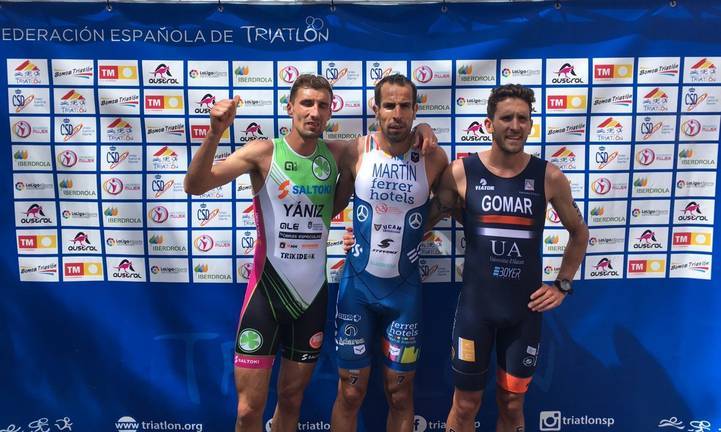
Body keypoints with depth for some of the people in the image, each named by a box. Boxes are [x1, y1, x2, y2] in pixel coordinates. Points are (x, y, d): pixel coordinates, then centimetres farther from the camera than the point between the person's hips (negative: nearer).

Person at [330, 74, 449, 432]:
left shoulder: (434, 159, -6)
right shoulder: (357, 153, -7)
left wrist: (418, 228, 3)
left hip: (405, 287, 1)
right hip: (358, 282, 0)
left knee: (400, 394, 13)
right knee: (350, 392, 9)